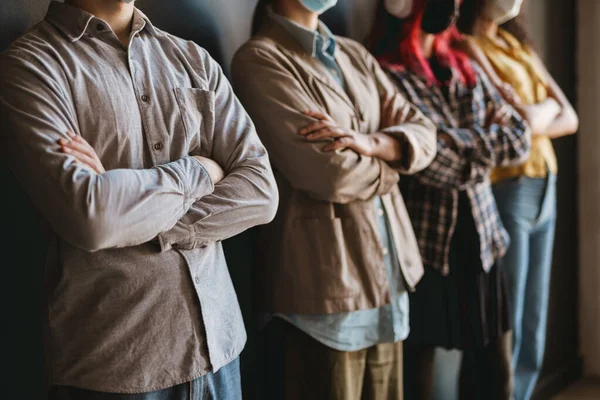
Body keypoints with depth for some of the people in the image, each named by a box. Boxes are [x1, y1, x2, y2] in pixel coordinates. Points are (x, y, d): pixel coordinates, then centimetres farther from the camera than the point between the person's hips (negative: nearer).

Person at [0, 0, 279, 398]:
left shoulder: (195, 60, 6)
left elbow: (261, 190, -4)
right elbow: (87, 215, -22)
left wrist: (137, 222, -16)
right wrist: (196, 171, -8)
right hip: (113, 358, -4)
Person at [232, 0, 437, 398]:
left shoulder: (355, 55, 14)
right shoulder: (261, 59, -11)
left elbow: (423, 134, 7)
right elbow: (331, 173, -20)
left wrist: (371, 144, -14)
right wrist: (390, 163, 0)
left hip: (389, 267, 7)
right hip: (325, 277, -7)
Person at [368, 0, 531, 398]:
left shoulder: (468, 70, 11)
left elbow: (521, 139, 2)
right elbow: (437, 164, -19)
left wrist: (463, 144, -12)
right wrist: (487, 142, -6)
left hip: (481, 241, 6)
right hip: (422, 245, -6)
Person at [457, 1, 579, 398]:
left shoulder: (516, 41, 16)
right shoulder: (465, 46, -8)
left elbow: (569, 119, 10)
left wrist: (530, 113, -8)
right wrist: (547, 106, 2)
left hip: (545, 188, 8)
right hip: (506, 193, -8)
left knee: (533, 332, 13)